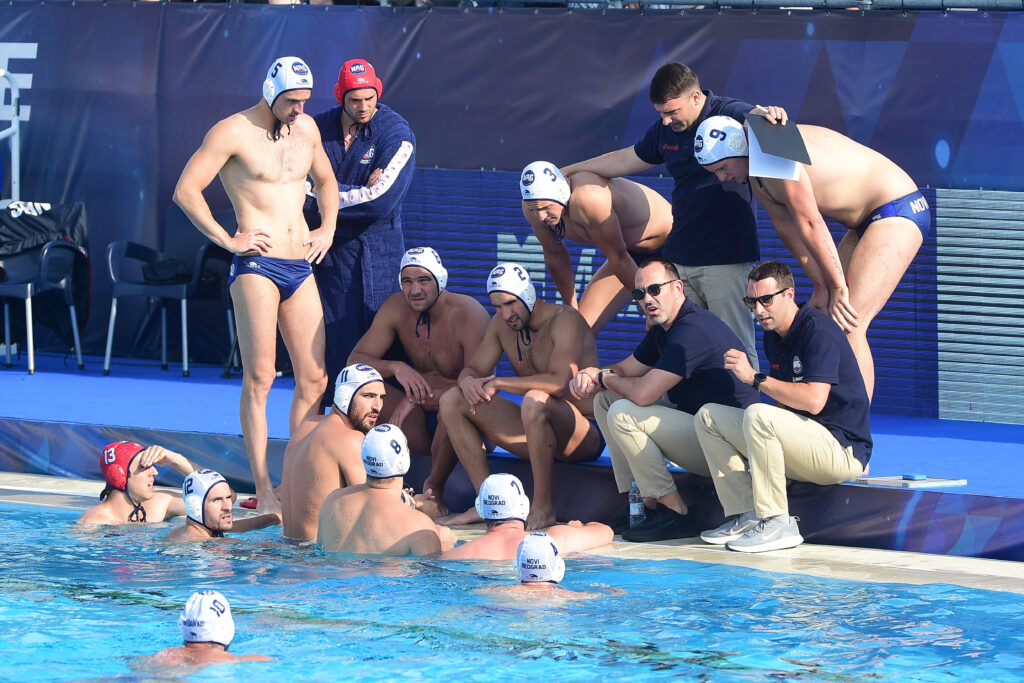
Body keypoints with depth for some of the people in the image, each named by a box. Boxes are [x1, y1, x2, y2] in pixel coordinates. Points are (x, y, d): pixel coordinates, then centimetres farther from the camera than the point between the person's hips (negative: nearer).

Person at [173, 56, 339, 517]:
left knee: (313, 379, 3)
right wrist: (228, 240, -10)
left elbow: (325, 180, 32)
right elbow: (185, 190, -8)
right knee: (259, 379, -9)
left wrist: (328, 228, 16)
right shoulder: (233, 132, -6)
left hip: (301, 267, 7)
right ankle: (264, 491, -9)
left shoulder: (306, 128, 14)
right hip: (257, 266, -7)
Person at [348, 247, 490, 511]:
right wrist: (396, 368, -26)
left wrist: (418, 398, -30)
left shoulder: (468, 314, -19)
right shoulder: (396, 308, -3)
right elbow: (354, 361, -6)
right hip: (422, 427, 5)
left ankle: (434, 487, -18)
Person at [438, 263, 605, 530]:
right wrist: (468, 382, -14)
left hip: (586, 435, -8)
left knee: (535, 400, -40)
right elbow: (472, 369, 12)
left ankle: (543, 507, -27)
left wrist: (499, 383, -25)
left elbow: (559, 383, -31)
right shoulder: (501, 323, 6)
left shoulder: (565, 320, -17)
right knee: (452, 401, 0)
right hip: (537, 432, 8)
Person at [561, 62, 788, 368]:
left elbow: (753, 115, -30)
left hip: (726, 257, -6)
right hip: (679, 256, 6)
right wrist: (568, 171, 34)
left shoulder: (728, 114, -9)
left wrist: (764, 113, -55)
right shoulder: (664, 129, 12)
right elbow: (625, 160, 27)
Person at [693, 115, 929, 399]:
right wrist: (822, 286, 1)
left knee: (848, 326, -18)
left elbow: (810, 223, -21)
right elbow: (788, 229, 9)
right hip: (868, 222, 10)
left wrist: (837, 287, -16)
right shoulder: (756, 178, 8)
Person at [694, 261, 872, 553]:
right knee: (708, 417, 6)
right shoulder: (773, 336, 11)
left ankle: (777, 523, -25)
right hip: (806, 445, 10)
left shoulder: (818, 329, -16)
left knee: (758, 416, -33)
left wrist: (754, 377, -22)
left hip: (844, 450, -10)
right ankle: (746, 516, -3)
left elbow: (813, 400, -28)